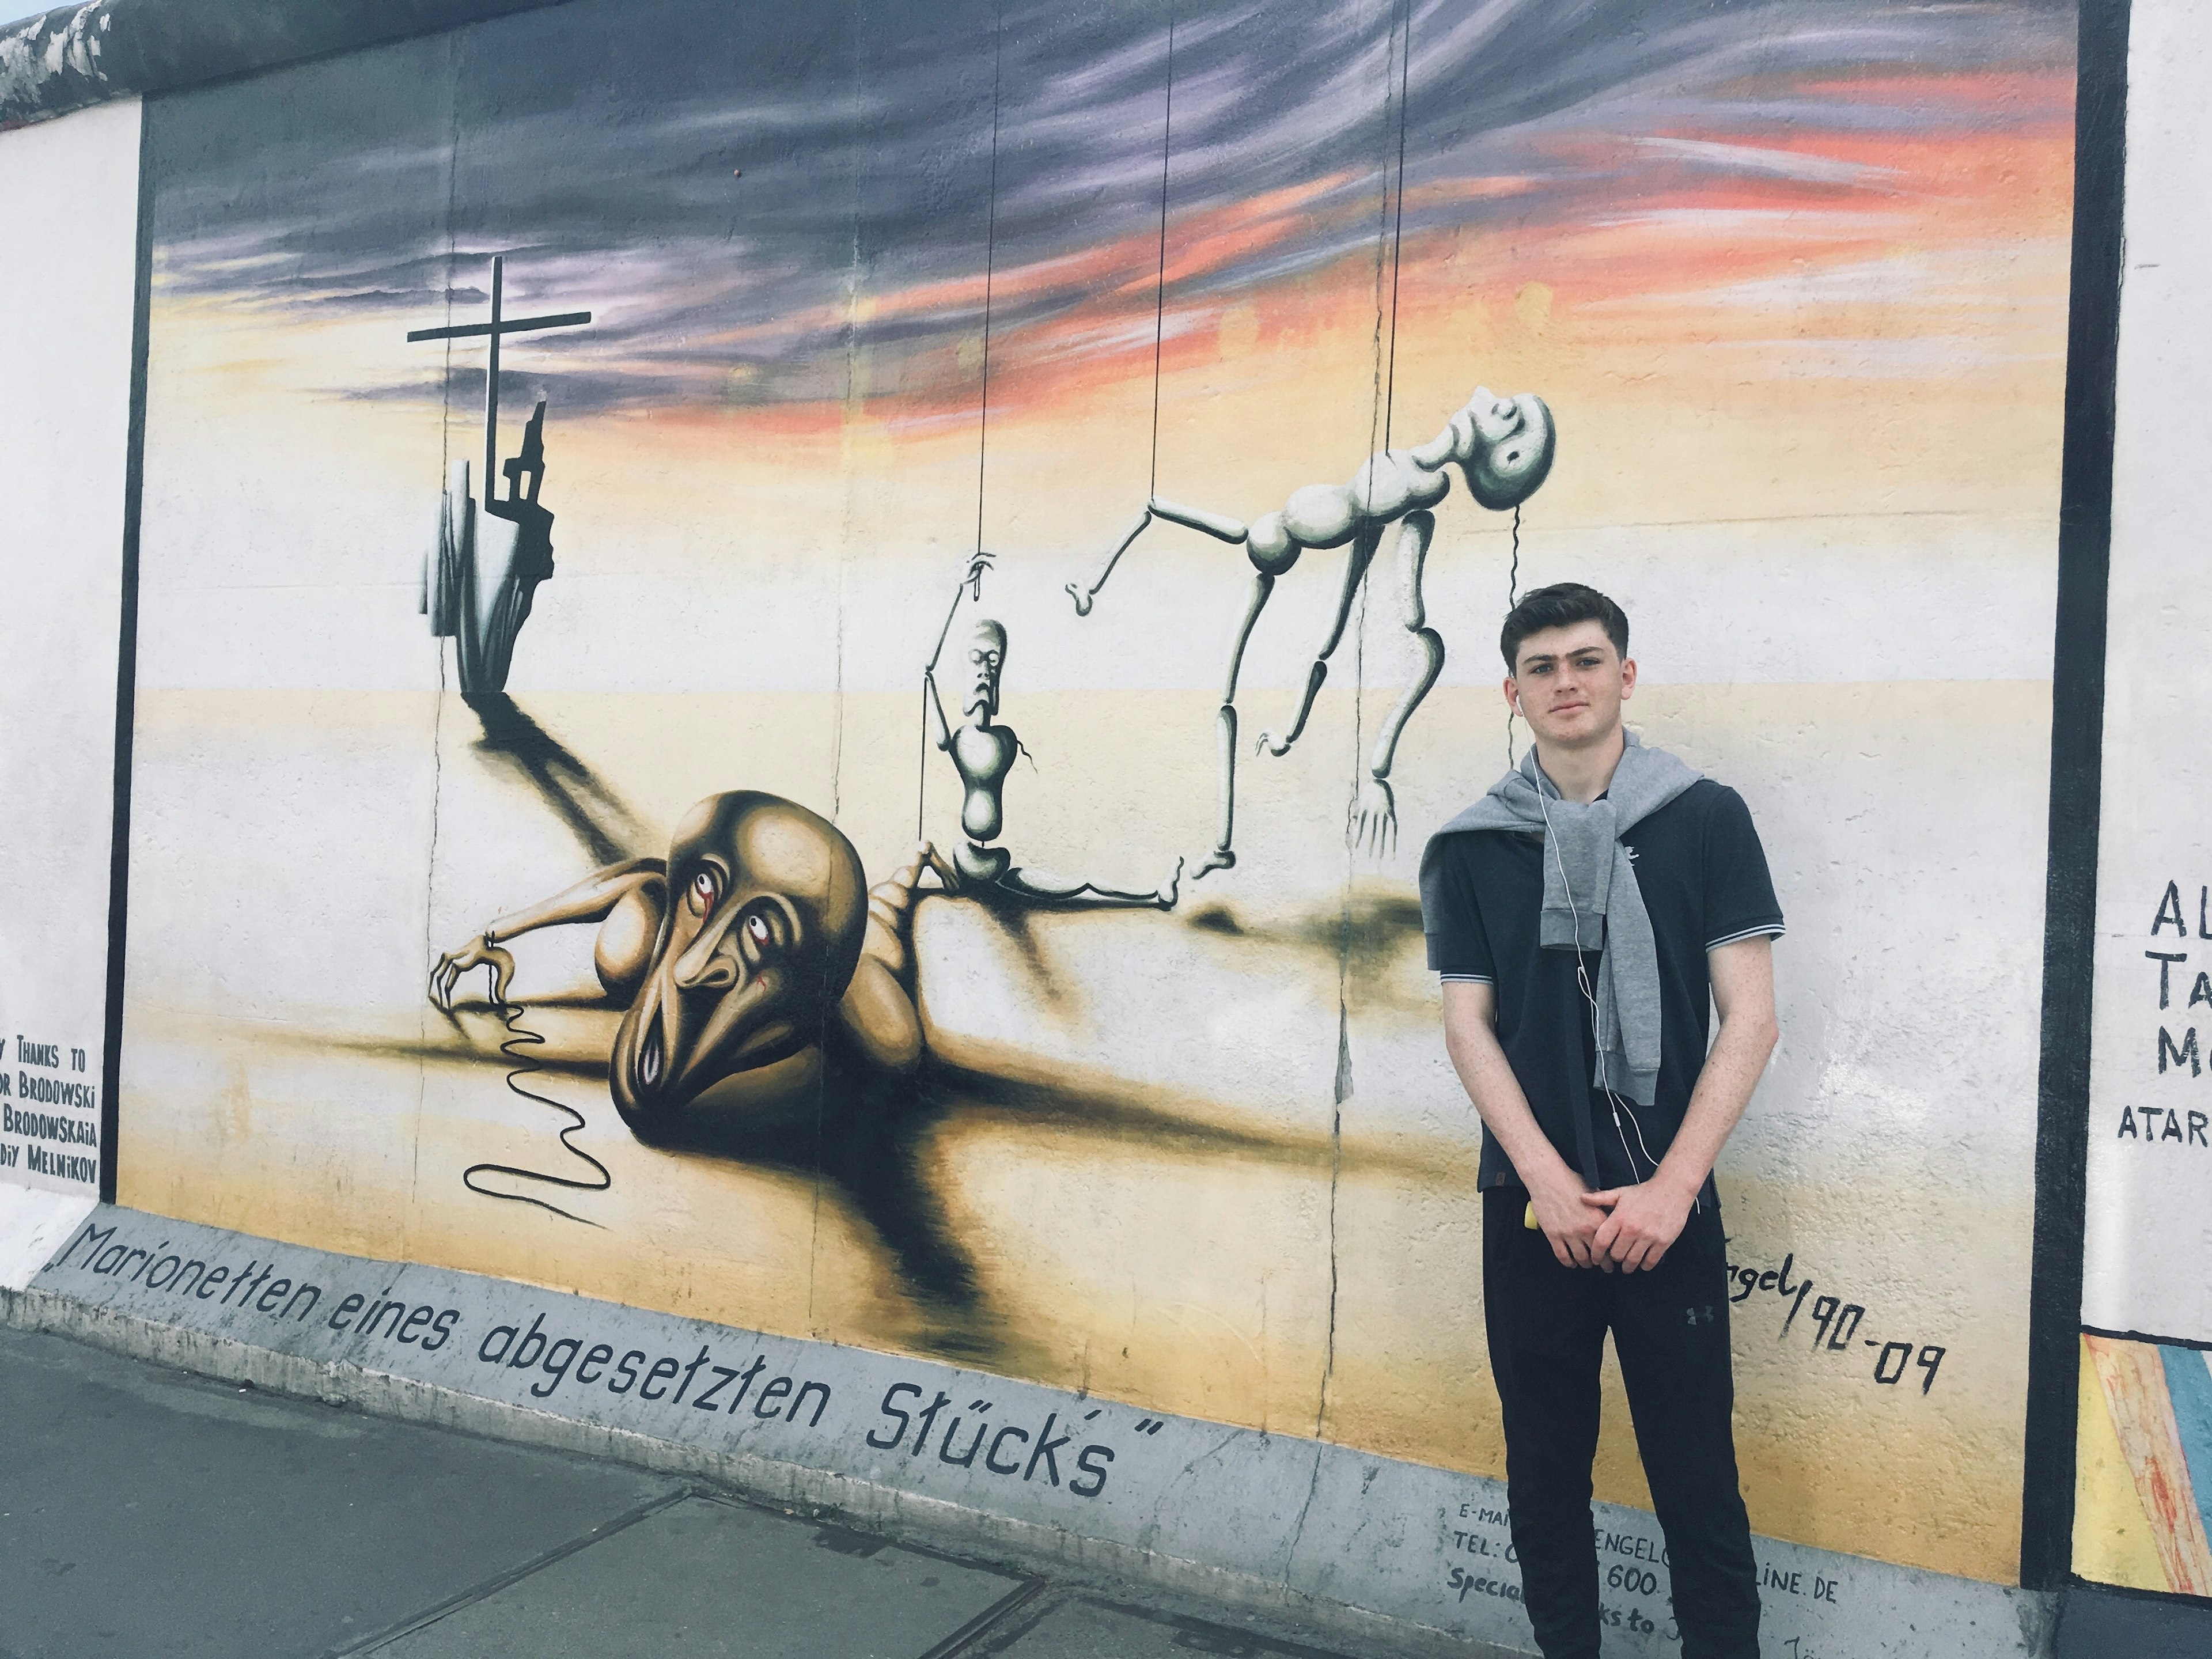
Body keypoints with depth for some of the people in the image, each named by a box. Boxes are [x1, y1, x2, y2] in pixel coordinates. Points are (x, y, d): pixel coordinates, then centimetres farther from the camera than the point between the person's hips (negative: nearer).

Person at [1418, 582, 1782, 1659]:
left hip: (1668, 1207, -2)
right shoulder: (1469, 849, 4)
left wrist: (1673, 1185, -11)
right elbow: (1468, 1024, 2)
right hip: (1530, 1206, 2)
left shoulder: (1706, 820, 0)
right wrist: (1550, 1183, -9)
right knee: (1545, 1477, 11)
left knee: (1698, 1484, 1)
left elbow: (1749, 1017, -3)